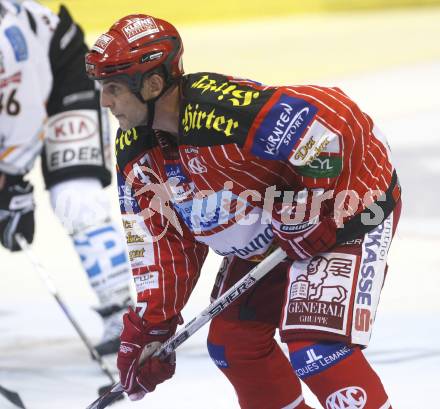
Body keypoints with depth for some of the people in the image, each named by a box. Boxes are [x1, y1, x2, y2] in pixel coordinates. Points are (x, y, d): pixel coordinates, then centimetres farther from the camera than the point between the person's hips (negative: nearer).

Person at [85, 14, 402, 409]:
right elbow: (164, 239, 2)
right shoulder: (133, 150, -5)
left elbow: (337, 120, -36)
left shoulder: (223, 110, -35)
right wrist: (149, 323, -5)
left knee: (316, 345, -21)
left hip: (347, 210, -10)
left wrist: (305, 210, -25)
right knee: (232, 341, 11)